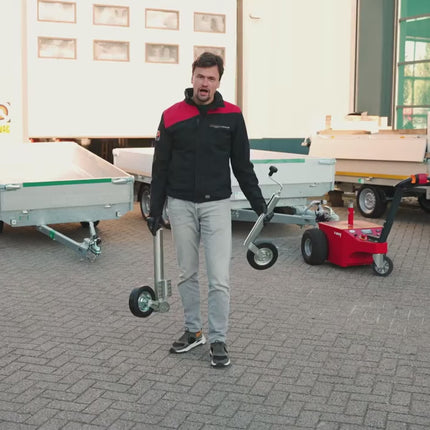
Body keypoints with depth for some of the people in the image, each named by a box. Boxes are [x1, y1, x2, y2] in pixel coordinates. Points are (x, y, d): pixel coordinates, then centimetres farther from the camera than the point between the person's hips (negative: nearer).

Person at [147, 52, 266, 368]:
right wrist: (155, 210, 3)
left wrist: (258, 201, 3)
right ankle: (193, 331, 28)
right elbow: (161, 167, 4)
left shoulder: (232, 116, -1)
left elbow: (242, 164, 5)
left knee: (219, 278, -4)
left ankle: (218, 340, 9)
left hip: (217, 205, -1)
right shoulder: (172, 116, -1)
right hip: (181, 205, 2)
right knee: (187, 273, 12)